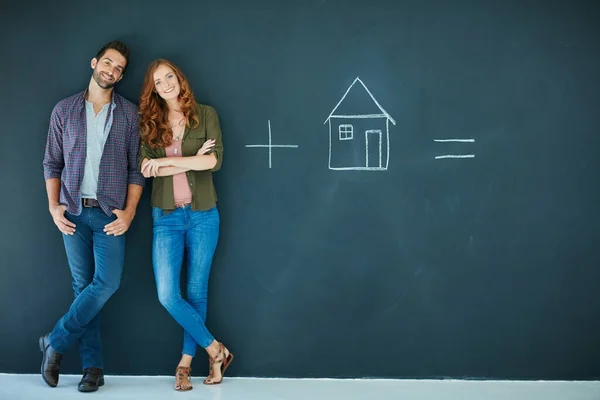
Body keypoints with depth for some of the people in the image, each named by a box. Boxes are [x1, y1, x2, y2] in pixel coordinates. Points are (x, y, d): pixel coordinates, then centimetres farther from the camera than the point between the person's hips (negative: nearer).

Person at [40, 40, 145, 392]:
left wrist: (129, 212, -6)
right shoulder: (64, 110, 6)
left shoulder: (129, 113, 4)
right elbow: (52, 163, 8)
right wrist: (53, 205, -3)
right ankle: (92, 366, 9)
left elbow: (136, 167, 3)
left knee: (106, 283, -13)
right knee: (83, 285, 3)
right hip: (73, 212, 1)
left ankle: (56, 342, 4)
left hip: (110, 213, -1)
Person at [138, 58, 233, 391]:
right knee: (167, 295, -10)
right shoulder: (149, 122, 5)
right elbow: (145, 167, -7)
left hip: (202, 214, -1)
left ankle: (186, 361, 20)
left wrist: (167, 162, -12)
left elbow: (216, 160, -11)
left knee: (196, 291, 6)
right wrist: (194, 160, -12)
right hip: (166, 217, 1)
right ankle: (215, 349, 7)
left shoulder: (205, 114, 2)